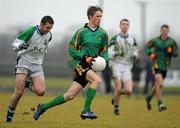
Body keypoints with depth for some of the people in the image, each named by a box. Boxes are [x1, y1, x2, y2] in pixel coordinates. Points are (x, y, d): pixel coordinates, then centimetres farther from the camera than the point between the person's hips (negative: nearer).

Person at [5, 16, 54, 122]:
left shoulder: (49, 35, 3)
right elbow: (14, 44, -12)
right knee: (19, 93, -11)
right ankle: (9, 115, 8)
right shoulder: (31, 31, -14)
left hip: (37, 66, 4)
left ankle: (28, 85, 15)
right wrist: (19, 46, -33)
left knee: (41, 92, -17)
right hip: (24, 64, -4)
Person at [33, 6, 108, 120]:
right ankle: (86, 111, -26)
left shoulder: (103, 34, 7)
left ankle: (43, 107, 18)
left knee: (70, 95, 2)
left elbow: (104, 51, 18)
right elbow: (72, 50, -2)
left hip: (91, 66, 5)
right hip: (80, 63, -5)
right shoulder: (81, 32, -5)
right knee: (97, 80, -31)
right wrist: (85, 57, -16)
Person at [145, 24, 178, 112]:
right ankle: (160, 104, -16)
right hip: (157, 66, -4)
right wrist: (150, 54, -11)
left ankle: (149, 98, 42)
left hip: (165, 67, 4)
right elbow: (147, 48, 9)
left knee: (157, 85, 16)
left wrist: (171, 51, -22)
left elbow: (176, 54, -2)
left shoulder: (171, 42, -1)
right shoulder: (155, 41, -4)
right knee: (160, 84, -20)